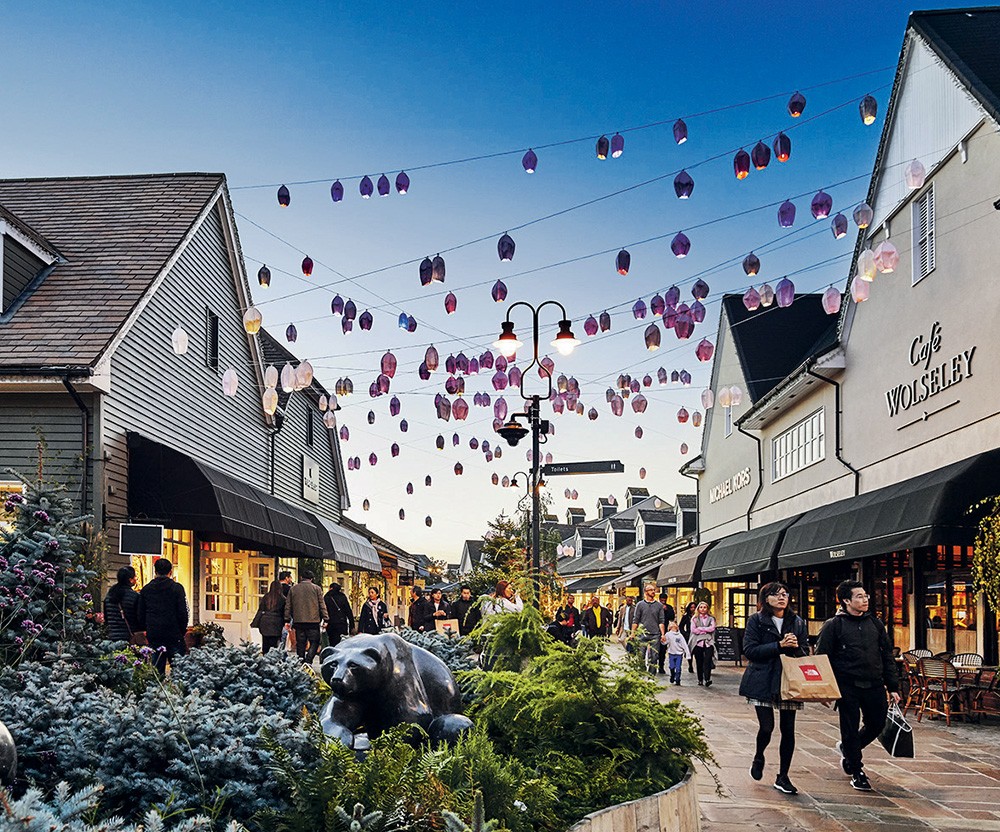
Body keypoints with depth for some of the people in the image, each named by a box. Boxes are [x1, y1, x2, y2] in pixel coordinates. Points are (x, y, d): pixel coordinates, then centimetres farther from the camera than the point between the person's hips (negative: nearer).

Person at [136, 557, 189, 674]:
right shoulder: (177, 588, -5)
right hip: (174, 634, -3)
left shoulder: (146, 589, 6)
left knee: (157, 669, 6)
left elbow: (140, 614, 9)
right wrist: (183, 630, 6)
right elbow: (183, 613, -6)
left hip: (153, 635, 3)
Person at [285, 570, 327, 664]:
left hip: (298, 620, 3)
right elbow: (322, 605, 0)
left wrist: (287, 620, 16)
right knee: (314, 642, 0)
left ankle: (301, 662, 11)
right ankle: (308, 661, -18)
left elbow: (288, 606, 12)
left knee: (300, 643, 9)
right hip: (313, 621, -3)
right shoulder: (316, 588, 1)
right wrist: (325, 618, 3)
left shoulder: (293, 589, 10)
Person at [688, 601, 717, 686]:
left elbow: (712, 628, -4)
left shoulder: (711, 618, 12)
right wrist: (705, 631, -5)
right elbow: (693, 630, -2)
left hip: (708, 642, -1)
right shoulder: (694, 619, 11)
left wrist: (700, 628, -6)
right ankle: (700, 680, 11)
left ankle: (707, 679, -22)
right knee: (699, 662, 3)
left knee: (707, 660, -15)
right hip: (698, 642, 1)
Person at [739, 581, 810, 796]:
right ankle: (758, 757, 24)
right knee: (766, 726, -10)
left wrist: (796, 647, -11)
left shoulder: (797, 623, 10)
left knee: (788, 730, 1)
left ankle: (782, 777, 13)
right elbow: (749, 650, -10)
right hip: (763, 681, -3)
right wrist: (779, 646, -16)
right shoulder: (756, 621, 0)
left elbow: (806, 653, 12)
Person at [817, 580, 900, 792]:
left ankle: (848, 751, 35)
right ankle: (857, 772, 18)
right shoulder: (834, 625, -3)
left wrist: (893, 686, 9)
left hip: (874, 685, 4)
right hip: (847, 687, -4)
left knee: (877, 725, 8)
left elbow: (887, 656, 14)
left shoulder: (875, 623, 11)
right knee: (850, 729, 2)